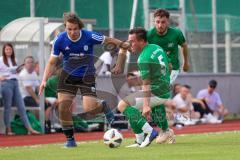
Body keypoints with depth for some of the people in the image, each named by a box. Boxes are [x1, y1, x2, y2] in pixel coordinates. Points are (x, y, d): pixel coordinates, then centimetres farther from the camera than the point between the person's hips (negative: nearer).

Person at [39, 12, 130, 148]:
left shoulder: (90, 36, -20)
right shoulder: (60, 40, -14)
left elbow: (108, 40, -2)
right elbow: (52, 62, -6)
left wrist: (123, 45, 4)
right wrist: (44, 80, -15)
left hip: (87, 76, -2)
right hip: (68, 76, 2)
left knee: (89, 109, -16)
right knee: (63, 107, -8)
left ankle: (104, 106, 21)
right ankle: (70, 139, 10)